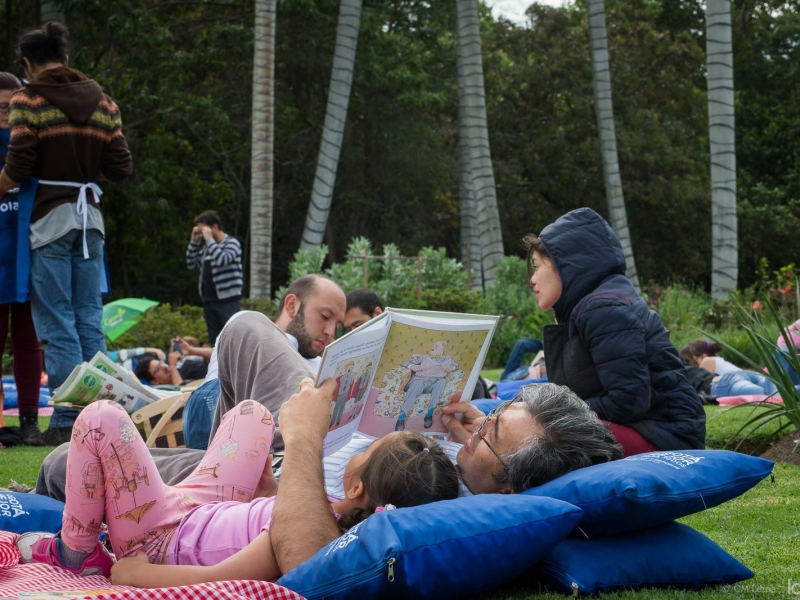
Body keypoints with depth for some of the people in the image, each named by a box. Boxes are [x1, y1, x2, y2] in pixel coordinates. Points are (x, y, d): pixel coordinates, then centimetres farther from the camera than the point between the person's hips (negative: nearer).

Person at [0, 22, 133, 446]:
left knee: (56, 322, -2)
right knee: (89, 318, 10)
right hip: (89, 215, 5)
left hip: (49, 216, -5)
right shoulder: (102, 102, 9)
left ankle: (68, 420, -3)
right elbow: (120, 168, 6)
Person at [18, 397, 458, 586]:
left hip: (161, 541, -7)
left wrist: (132, 573, -25)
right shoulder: (340, 516, -19)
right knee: (251, 412, 21)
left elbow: (211, 580, -37)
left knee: (102, 417, -14)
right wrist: (272, 493, 3)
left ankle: (76, 551, 8)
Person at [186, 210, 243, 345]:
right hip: (209, 300, 8)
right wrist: (194, 240, 7)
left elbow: (222, 260, -24)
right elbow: (191, 264, 16)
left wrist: (209, 239, -15)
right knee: (214, 341, 9)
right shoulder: (207, 246, 16)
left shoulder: (231, 243, -6)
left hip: (228, 300, -8)